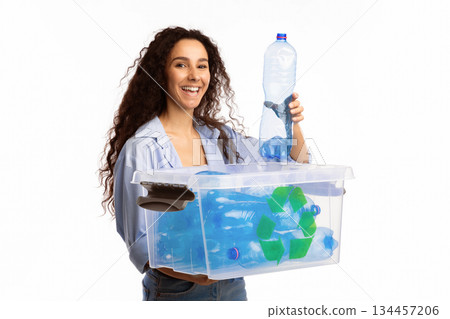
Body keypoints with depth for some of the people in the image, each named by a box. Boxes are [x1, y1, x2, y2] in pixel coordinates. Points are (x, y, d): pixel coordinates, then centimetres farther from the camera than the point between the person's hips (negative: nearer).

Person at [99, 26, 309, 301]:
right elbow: (139, 241, -15)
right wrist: (190, 273, -31)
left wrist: (293, 126, -9)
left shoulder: (223, 137, 3)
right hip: (174, 291, -5)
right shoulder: (141, 149, -14)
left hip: (233, 285, 5)